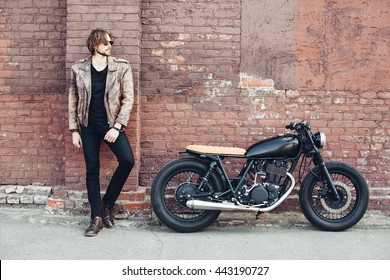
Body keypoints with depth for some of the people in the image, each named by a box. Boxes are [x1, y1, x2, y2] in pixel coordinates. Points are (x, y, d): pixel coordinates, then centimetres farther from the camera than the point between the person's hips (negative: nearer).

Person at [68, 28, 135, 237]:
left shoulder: (121, 67, -2)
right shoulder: (78, 69, 2)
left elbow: (128, 99, -4)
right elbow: (73, 101, 6)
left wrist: (117, 127, -12)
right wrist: (74, 130, 3)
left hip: (111, 124, -1)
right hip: (88, 126, 1)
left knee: (127, 160, -19)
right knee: (92, 170, 2)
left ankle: (107, 203, 3)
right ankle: (97, 218, 12)